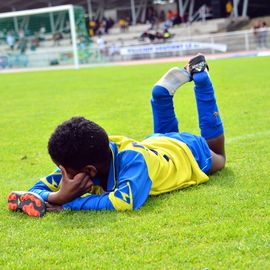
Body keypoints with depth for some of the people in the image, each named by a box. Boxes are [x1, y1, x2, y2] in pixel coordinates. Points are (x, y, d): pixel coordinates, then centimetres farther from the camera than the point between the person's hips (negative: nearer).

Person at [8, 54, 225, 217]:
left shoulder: (134, 159, -51)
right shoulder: (80, 162, -34)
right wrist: (57, 197, -53)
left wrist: (67, 202, -58)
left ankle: (199, 74, 29)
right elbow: (38, 190, -30)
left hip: (187, 151, -4)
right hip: (156, 143, 4)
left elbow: (125, 202, -65)